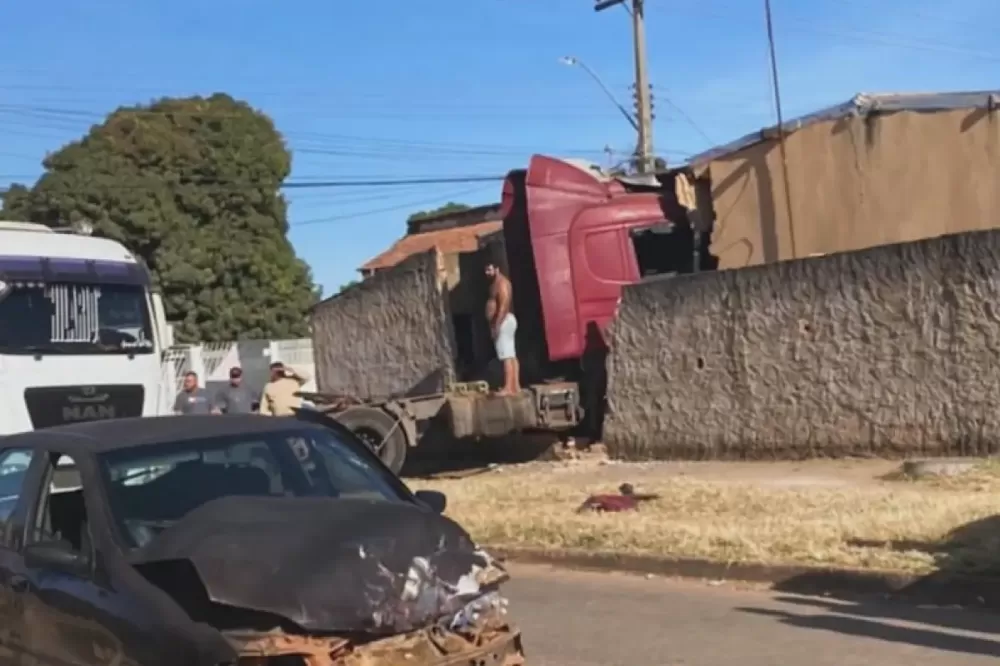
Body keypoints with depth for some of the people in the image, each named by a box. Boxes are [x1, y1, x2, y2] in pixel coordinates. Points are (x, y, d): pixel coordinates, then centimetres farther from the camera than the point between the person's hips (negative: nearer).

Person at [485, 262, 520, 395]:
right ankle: (516, 386, 8)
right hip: (502, 322, 11)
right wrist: (496, 325, 17)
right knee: (511, 356, 8)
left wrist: (497, 325, -25)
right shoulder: (496, 283, 20)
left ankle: (508, 387, -19)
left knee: (507, 356, -14)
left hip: (503, 322, -11)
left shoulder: (501, 283, -11)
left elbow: (504, 305, -21)